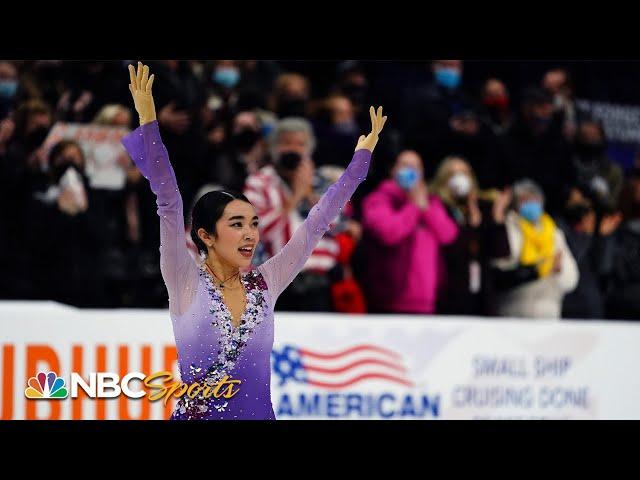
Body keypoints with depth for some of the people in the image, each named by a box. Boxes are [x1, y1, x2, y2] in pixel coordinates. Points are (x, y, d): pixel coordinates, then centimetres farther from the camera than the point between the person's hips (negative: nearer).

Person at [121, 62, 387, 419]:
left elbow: (317, 223, 5)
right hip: (196, 414, -3)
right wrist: (148, 122, -22)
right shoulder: (186, 283, -7)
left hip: (259, 414, 4)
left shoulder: (264, 284, 3)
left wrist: (363, 155, 5)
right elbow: (170, 206, -15)